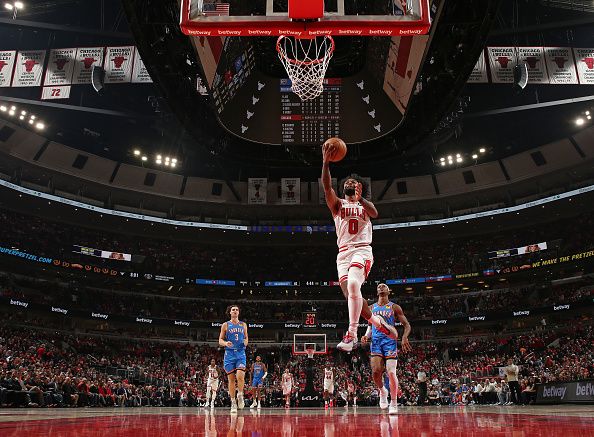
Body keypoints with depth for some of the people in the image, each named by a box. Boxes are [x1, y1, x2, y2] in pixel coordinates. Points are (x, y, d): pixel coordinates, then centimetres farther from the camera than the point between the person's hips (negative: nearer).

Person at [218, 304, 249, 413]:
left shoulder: (243, 325, 11)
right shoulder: (225, 325, 5)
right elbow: (220, 340, 5)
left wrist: (246, 342, -5)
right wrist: (225, 343, -17)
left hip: (241, 353, 1)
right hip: (229, 354, 0)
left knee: (240, 376, -18)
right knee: (231, 379, 2)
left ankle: (240, 395, 6)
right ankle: (233, 402, 12)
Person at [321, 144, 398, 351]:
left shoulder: (365, 205, 17)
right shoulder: (337, 204, 17)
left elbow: (374, 213, -10)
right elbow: (327, 187, -4)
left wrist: (360, 197, -26)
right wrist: (326, 162, -18)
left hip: (362, 250, -3)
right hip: (343, 253, 3)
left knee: (353, 284, -29)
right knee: (350, 294, -8)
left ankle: (352, 334, -25)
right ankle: (378, 322, 17)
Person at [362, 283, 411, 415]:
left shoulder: (394, 307, 5)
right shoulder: (372, 308, 15)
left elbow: (407, 326, 4)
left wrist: (404, 338, -15)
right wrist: (366, 336, 1)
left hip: (390, 341, -2)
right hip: (375, 342, 3)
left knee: (391, 373, -8)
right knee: (376, 371, -12)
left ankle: (394, 403, 6)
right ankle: (382, 391, 19)